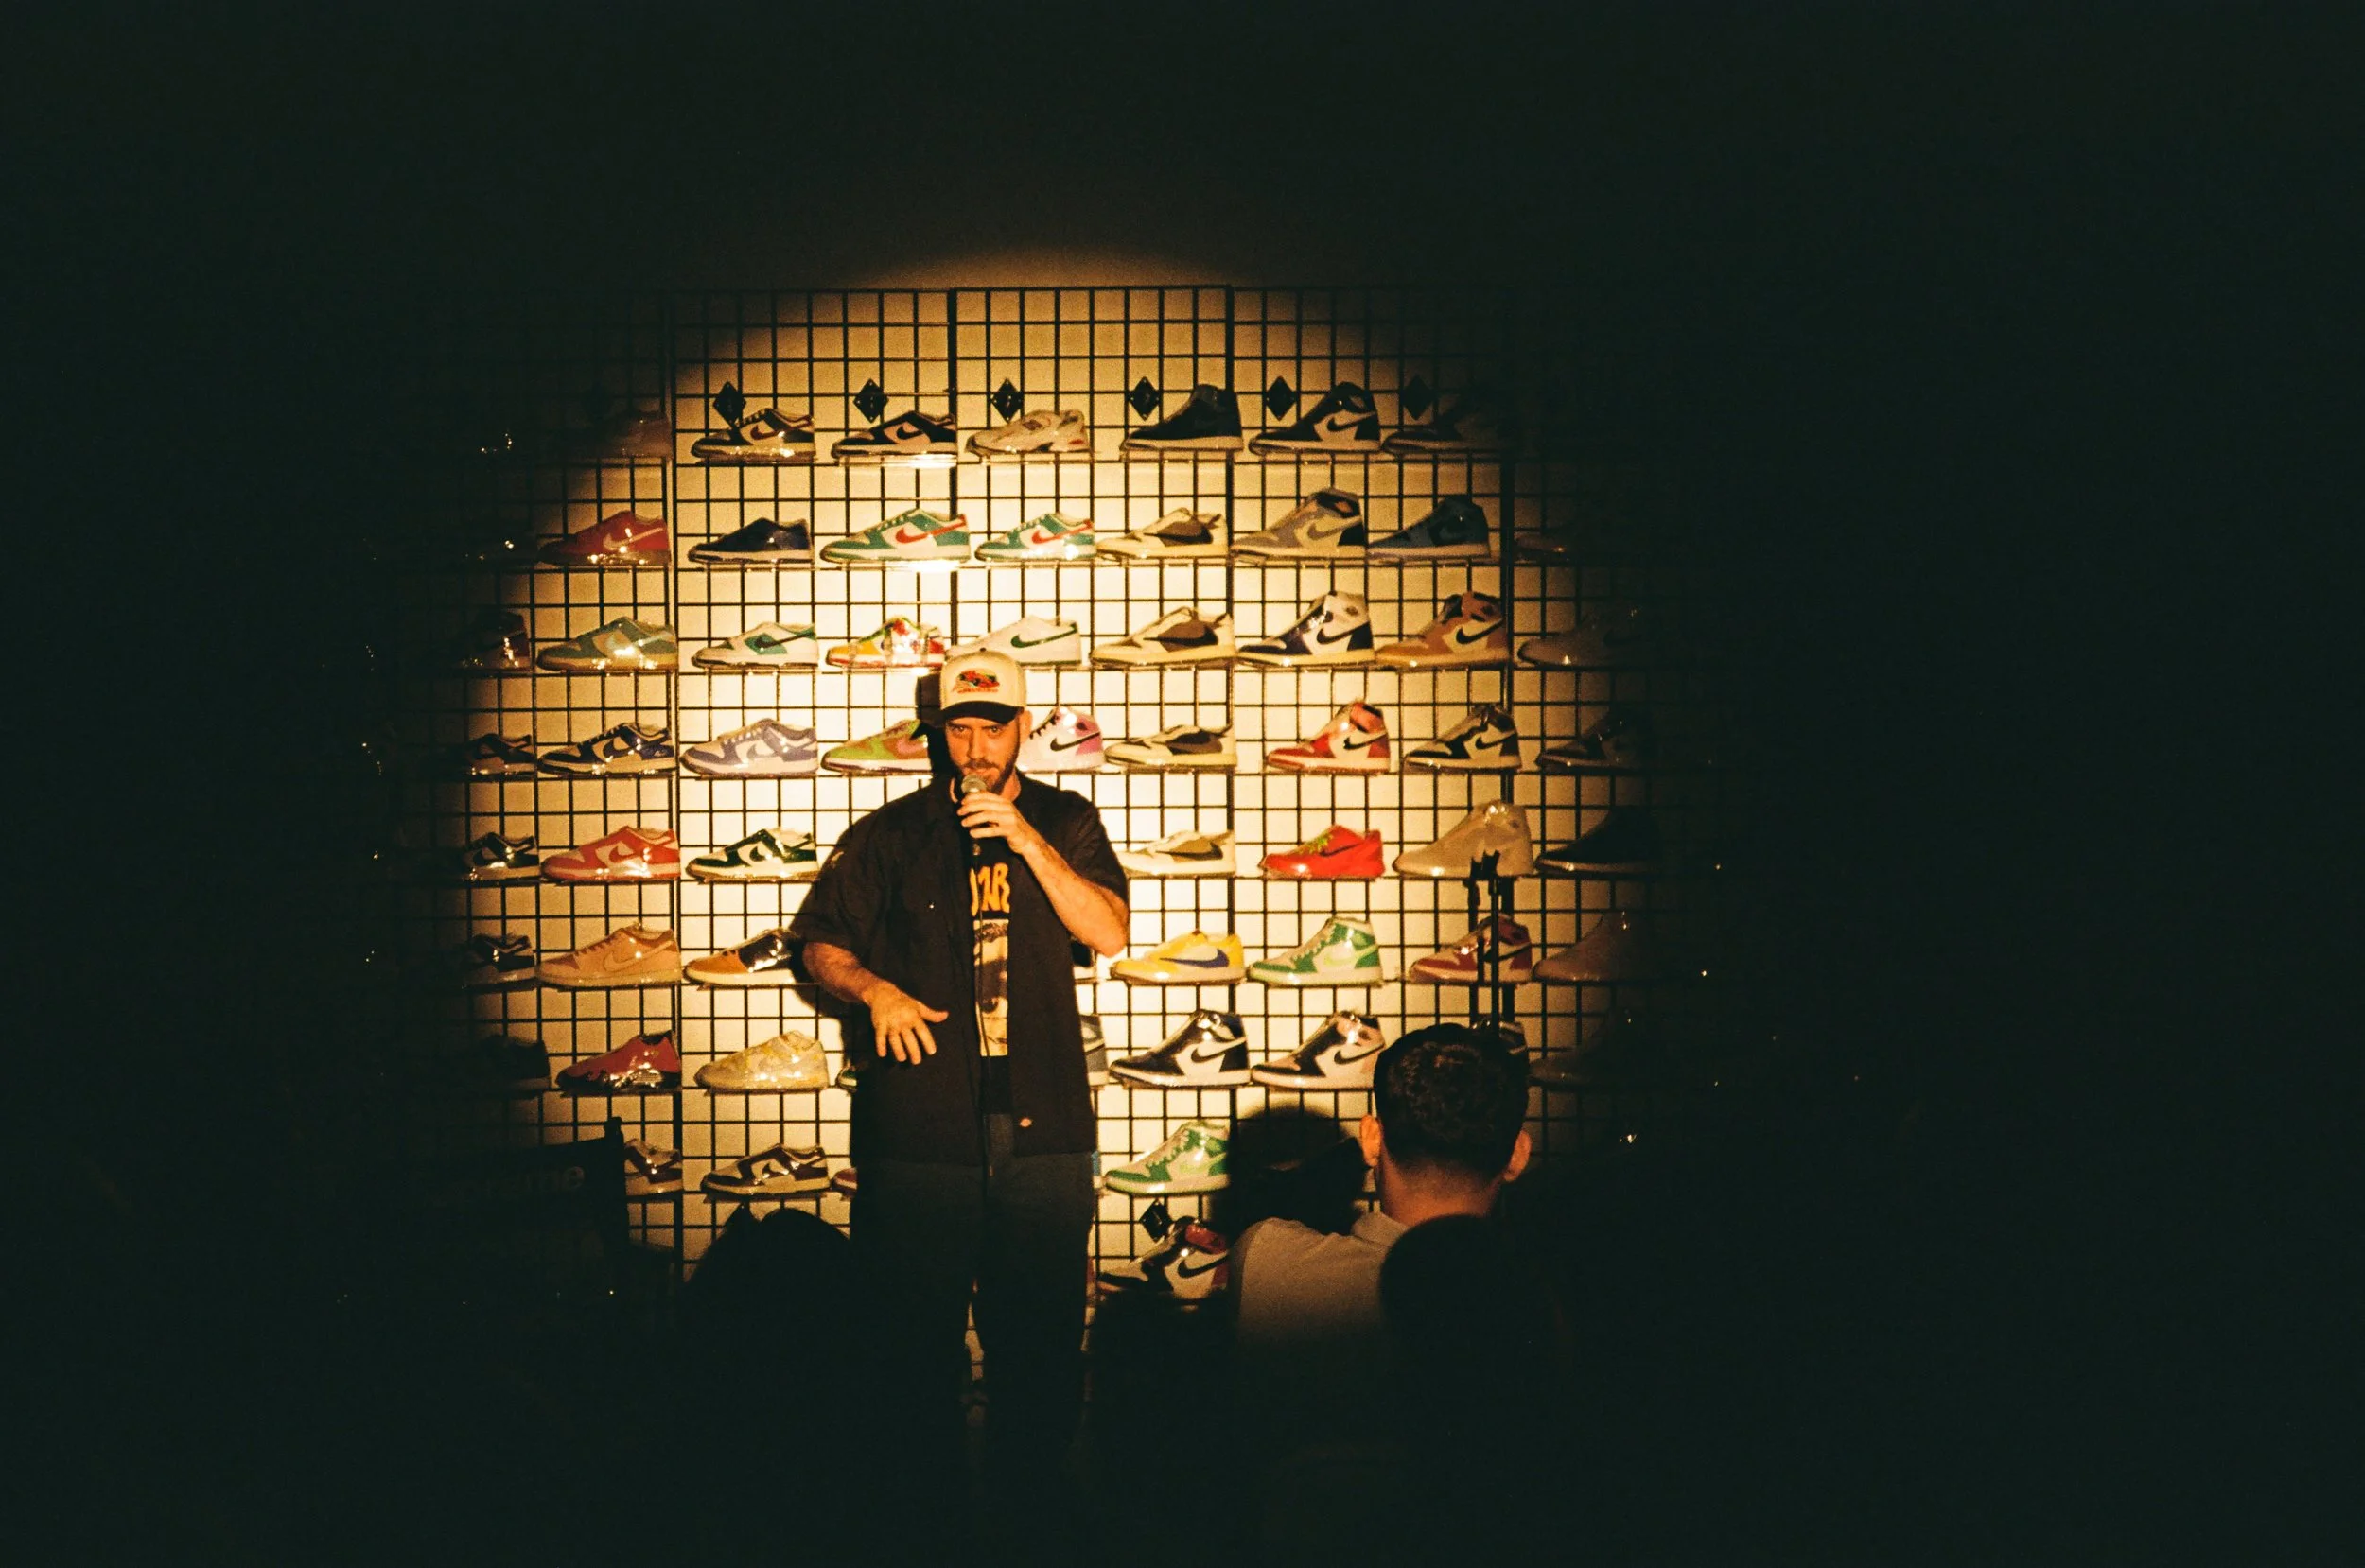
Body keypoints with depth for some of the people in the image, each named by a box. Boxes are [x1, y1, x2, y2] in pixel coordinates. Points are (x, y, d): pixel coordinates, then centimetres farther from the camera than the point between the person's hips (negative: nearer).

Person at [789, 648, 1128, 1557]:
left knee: (1041, 1328, 1)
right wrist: (873, 990, -11)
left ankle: (1029, 1492, 13)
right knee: (919, 1327, 1)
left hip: (1040, 1122, 0)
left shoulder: (1065, 824, 11)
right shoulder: (892, 835, 9)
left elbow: (1108, 933, -2)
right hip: (920, 1130, 0)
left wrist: (1027, 840, -11)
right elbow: (821, 943, 10)